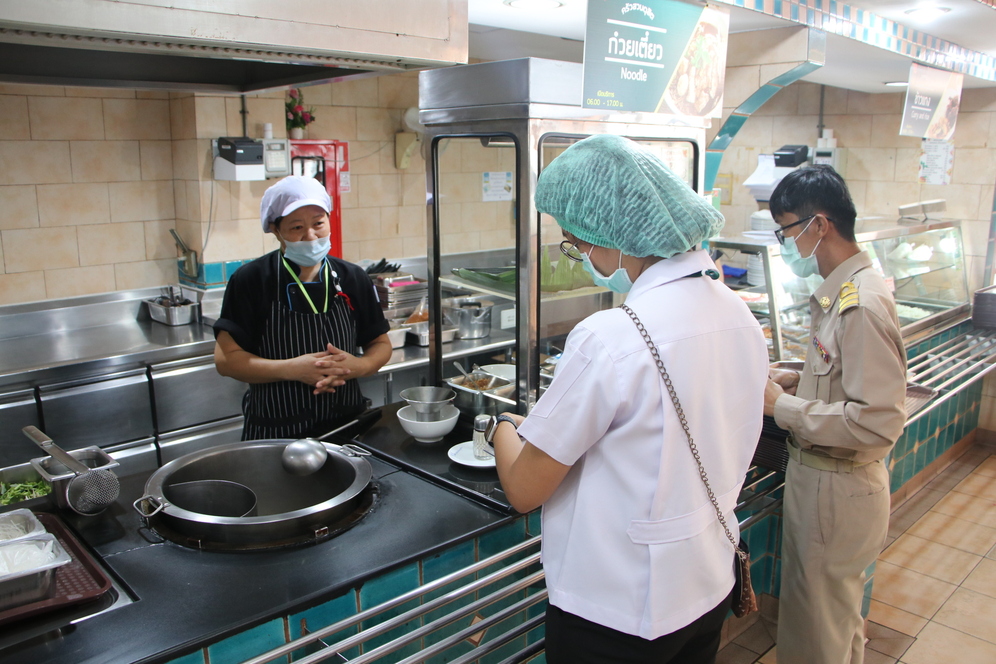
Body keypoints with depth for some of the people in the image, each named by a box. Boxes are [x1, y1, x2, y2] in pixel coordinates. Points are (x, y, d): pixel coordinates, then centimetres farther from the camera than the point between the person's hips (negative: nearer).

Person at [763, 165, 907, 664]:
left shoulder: (862, 304, -25)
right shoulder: (838, 292, 5)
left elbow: (879, 422, -29)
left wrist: (783, 407, -22)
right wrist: (799, 379, 5)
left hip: (836, 487, -9)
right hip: (818, 475, 9)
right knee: (837, 619, 27)